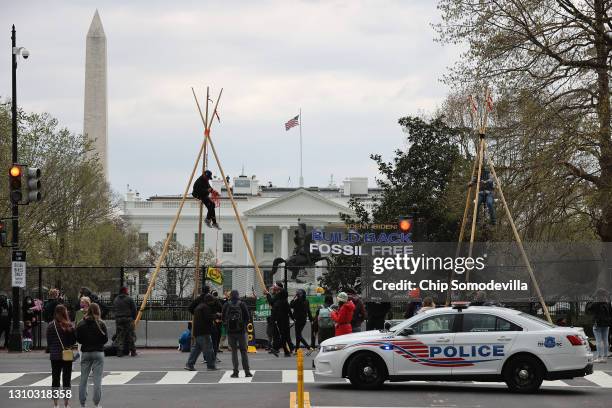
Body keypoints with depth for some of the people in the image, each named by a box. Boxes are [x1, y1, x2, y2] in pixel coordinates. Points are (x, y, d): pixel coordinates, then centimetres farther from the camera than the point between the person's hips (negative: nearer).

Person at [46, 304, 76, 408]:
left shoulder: (51, 326, -7)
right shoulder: (69, 326, -11)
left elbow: (48, 341, 0)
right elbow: (74, 340, -4)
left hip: (55, 356, 1)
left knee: (55, 379, 10)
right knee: (66, 378, 7)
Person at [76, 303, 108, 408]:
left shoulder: (81, 324, -4)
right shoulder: (101, 324, -9)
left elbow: (78, 339, 0)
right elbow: (105, 339, -5)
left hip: (85, 352, 2)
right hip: (98, 352, -2)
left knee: (83, 379, 11)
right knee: (97, 380, 1)